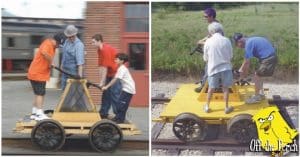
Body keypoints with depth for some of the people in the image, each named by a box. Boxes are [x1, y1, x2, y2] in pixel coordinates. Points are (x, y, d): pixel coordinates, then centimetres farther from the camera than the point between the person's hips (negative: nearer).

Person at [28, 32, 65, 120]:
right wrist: (50, 62, -26)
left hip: (35, 73, 10)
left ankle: (34, 113, 21)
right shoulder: (48, 44, -20)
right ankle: (39, 114, -4)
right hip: (38, 74, -10)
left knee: (38, 94, 15)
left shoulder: (51, 45, 11)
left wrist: (50, 64, -2)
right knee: (40, 94, -6)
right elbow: (44, 53, -40)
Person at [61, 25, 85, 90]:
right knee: (64, 87, 13)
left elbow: (80, 60, -28)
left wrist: (80, 73, -35)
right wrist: (62, 65, 23)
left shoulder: (79, 45, -20)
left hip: (73, 72, -8)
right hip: (65, 70, 8)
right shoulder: (67, 41, 7)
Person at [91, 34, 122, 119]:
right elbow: (101, 66, 5)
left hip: (116, 73, -9)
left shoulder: (106, 50, -23)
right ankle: (103, 113, 22)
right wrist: (101, 81, 2)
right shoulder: (100, 50, 5)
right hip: (110, 74, 9)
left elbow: (105, 67, -22)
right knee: (106, 93, 13)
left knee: (114, 95, -9)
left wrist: (102, 82, -19)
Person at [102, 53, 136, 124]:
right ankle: (118, 117, 19)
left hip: (128, 89, -10)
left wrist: (106, 87, -23)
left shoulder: (122, 69, -17)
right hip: (126, 88, 10)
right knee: (120, 102, 12)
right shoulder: (122, 68, 14)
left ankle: (120, 119, -2)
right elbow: (115, 79, 14)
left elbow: (115, 79, -23)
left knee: (122, 103, -8)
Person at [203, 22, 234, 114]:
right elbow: (230, 56, 3)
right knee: (225, 88, 11)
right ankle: (227, 107, 17)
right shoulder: (226, 40, -6)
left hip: (213, 68, 0)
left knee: (211, 88, 13)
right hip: (225, 68, 0)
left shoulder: (208, 42, -7)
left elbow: (205, 58, 1)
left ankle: (207, 106, 23)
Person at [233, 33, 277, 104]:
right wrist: (240, 70, 21)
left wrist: (243, 74, -4)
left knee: (256, 76, -4)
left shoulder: (248, 44, -17)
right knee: (258, 75, 20)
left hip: (268, 59, -10)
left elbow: (247, 62, -14)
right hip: (271, 57, 10)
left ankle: (257, 97, 4)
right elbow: (246, 60, 19)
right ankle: (261, 94, 30)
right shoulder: (250, 41, 12)